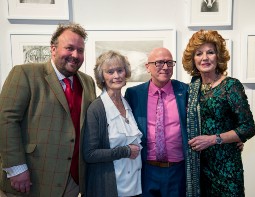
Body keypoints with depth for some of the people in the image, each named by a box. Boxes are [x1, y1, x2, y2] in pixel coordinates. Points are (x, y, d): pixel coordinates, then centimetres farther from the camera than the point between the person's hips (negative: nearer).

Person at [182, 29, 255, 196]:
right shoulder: (193, 86, 3)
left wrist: (213, 139, -16)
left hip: (225, 163, -4)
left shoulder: (231, 85, -10)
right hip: (198, 162, 4)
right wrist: (193, 142, -2)